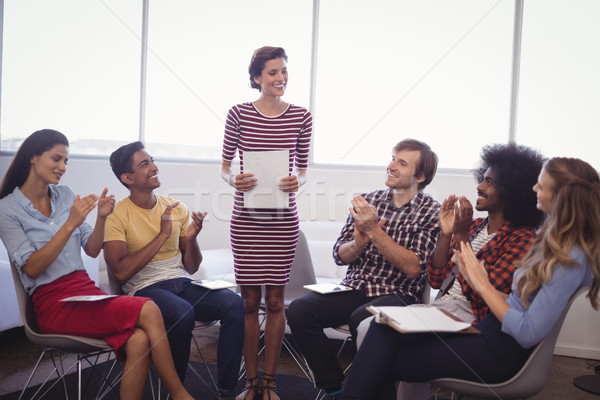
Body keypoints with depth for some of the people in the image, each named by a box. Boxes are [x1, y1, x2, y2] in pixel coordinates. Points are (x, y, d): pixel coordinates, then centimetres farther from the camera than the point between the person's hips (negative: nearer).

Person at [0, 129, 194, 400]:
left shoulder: (65, 195, 14)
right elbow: (31, 268, -11)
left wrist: (101, 218, -5)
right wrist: (70, 224, -17)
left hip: (86, 291, 5)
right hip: (53, 303, -5)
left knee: (139, 341, -27)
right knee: (149, 311, -26)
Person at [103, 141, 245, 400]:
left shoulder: (176, 208, 11)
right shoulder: (117, 215, -2)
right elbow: (121, 272, -16)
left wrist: (191, 238, -7)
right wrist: (162, 235, -15)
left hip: (182, 283, 5)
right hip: (144, 288, -4)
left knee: (233, 303, -24)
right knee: (183, 313, -36)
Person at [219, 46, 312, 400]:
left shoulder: (301, 117, 2)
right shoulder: (239, 114, 0)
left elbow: (303, 168, 9)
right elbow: (225, 165, 6)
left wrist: (297, 181, -13)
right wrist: (233, 179, -15)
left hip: (282, 219, 0)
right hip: (246, 218, 0)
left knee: (275, 300, 6)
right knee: (250, 300, 5)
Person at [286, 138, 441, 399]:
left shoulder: (431, 212, -2)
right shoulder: (368, 201, 10)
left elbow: (413, 268, -13)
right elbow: (340, 256, 8)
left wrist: (374, 232, -17)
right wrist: (360, 240, -14)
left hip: (397, 294, -4)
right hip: (354, 289, 5)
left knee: (362, 318, -36)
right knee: (299, 309, -20)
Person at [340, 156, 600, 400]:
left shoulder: (571, 259, -19)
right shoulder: (555, 241, 9)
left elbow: (528, 334, -22)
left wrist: (484, 285, -13)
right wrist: (478, 284, 0)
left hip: (504, 352, -9)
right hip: (487, 328, 9)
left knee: (383, 365, -10)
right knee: (384, 328, -8)